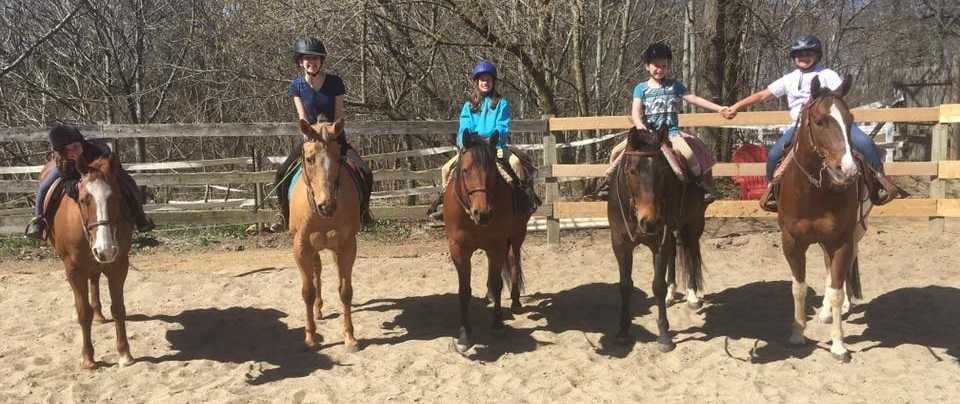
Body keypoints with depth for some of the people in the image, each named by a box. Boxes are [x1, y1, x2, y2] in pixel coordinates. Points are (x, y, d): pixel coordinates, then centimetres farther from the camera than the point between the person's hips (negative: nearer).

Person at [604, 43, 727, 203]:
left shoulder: (674, 85, 10)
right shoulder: (641, 88, 8)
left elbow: (695, 99, 7)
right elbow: (635, 111, -4)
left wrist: (719, 108, -1)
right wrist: (639, 124, -26)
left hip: (671, 131, -1)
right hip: (647, 133, 1)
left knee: (690, 155, -29)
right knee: (617, 151, -14)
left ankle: (704, 186, -8)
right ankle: (610, 181, 9)